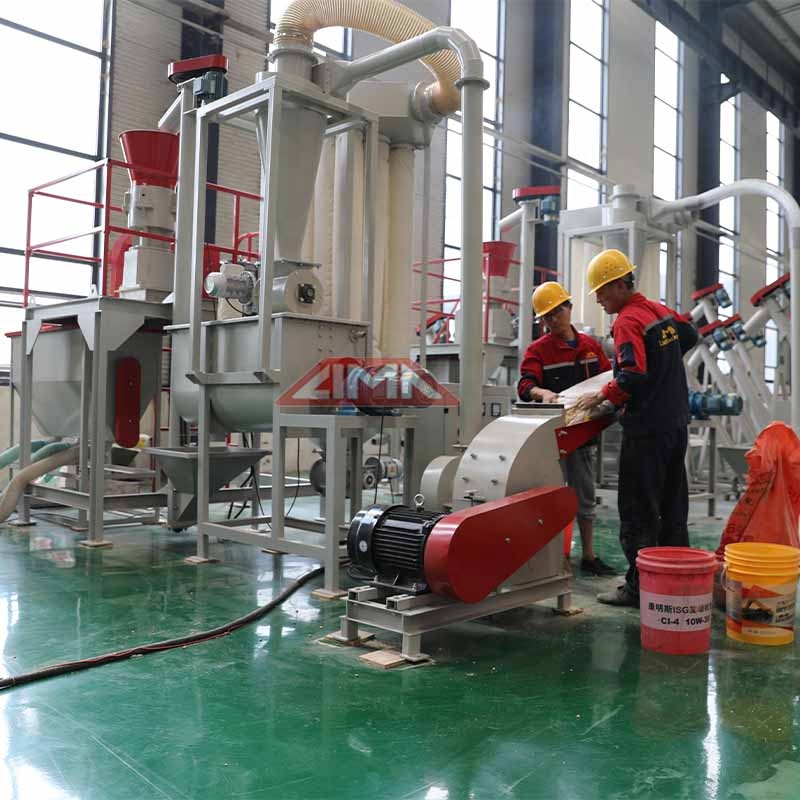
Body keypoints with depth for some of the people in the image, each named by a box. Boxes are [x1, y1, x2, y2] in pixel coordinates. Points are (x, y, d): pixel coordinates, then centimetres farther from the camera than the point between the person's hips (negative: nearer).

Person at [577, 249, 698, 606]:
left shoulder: (628, 321, -15)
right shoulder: (661, 310, 11)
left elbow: (632, 376, -25)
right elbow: (690, 335, 27)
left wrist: (602, 396, -12)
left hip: (646, 429, -9)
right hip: (676, 422, 9)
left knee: (638, 511, -1)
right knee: (672, 504, 16)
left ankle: (639, 586, 4)